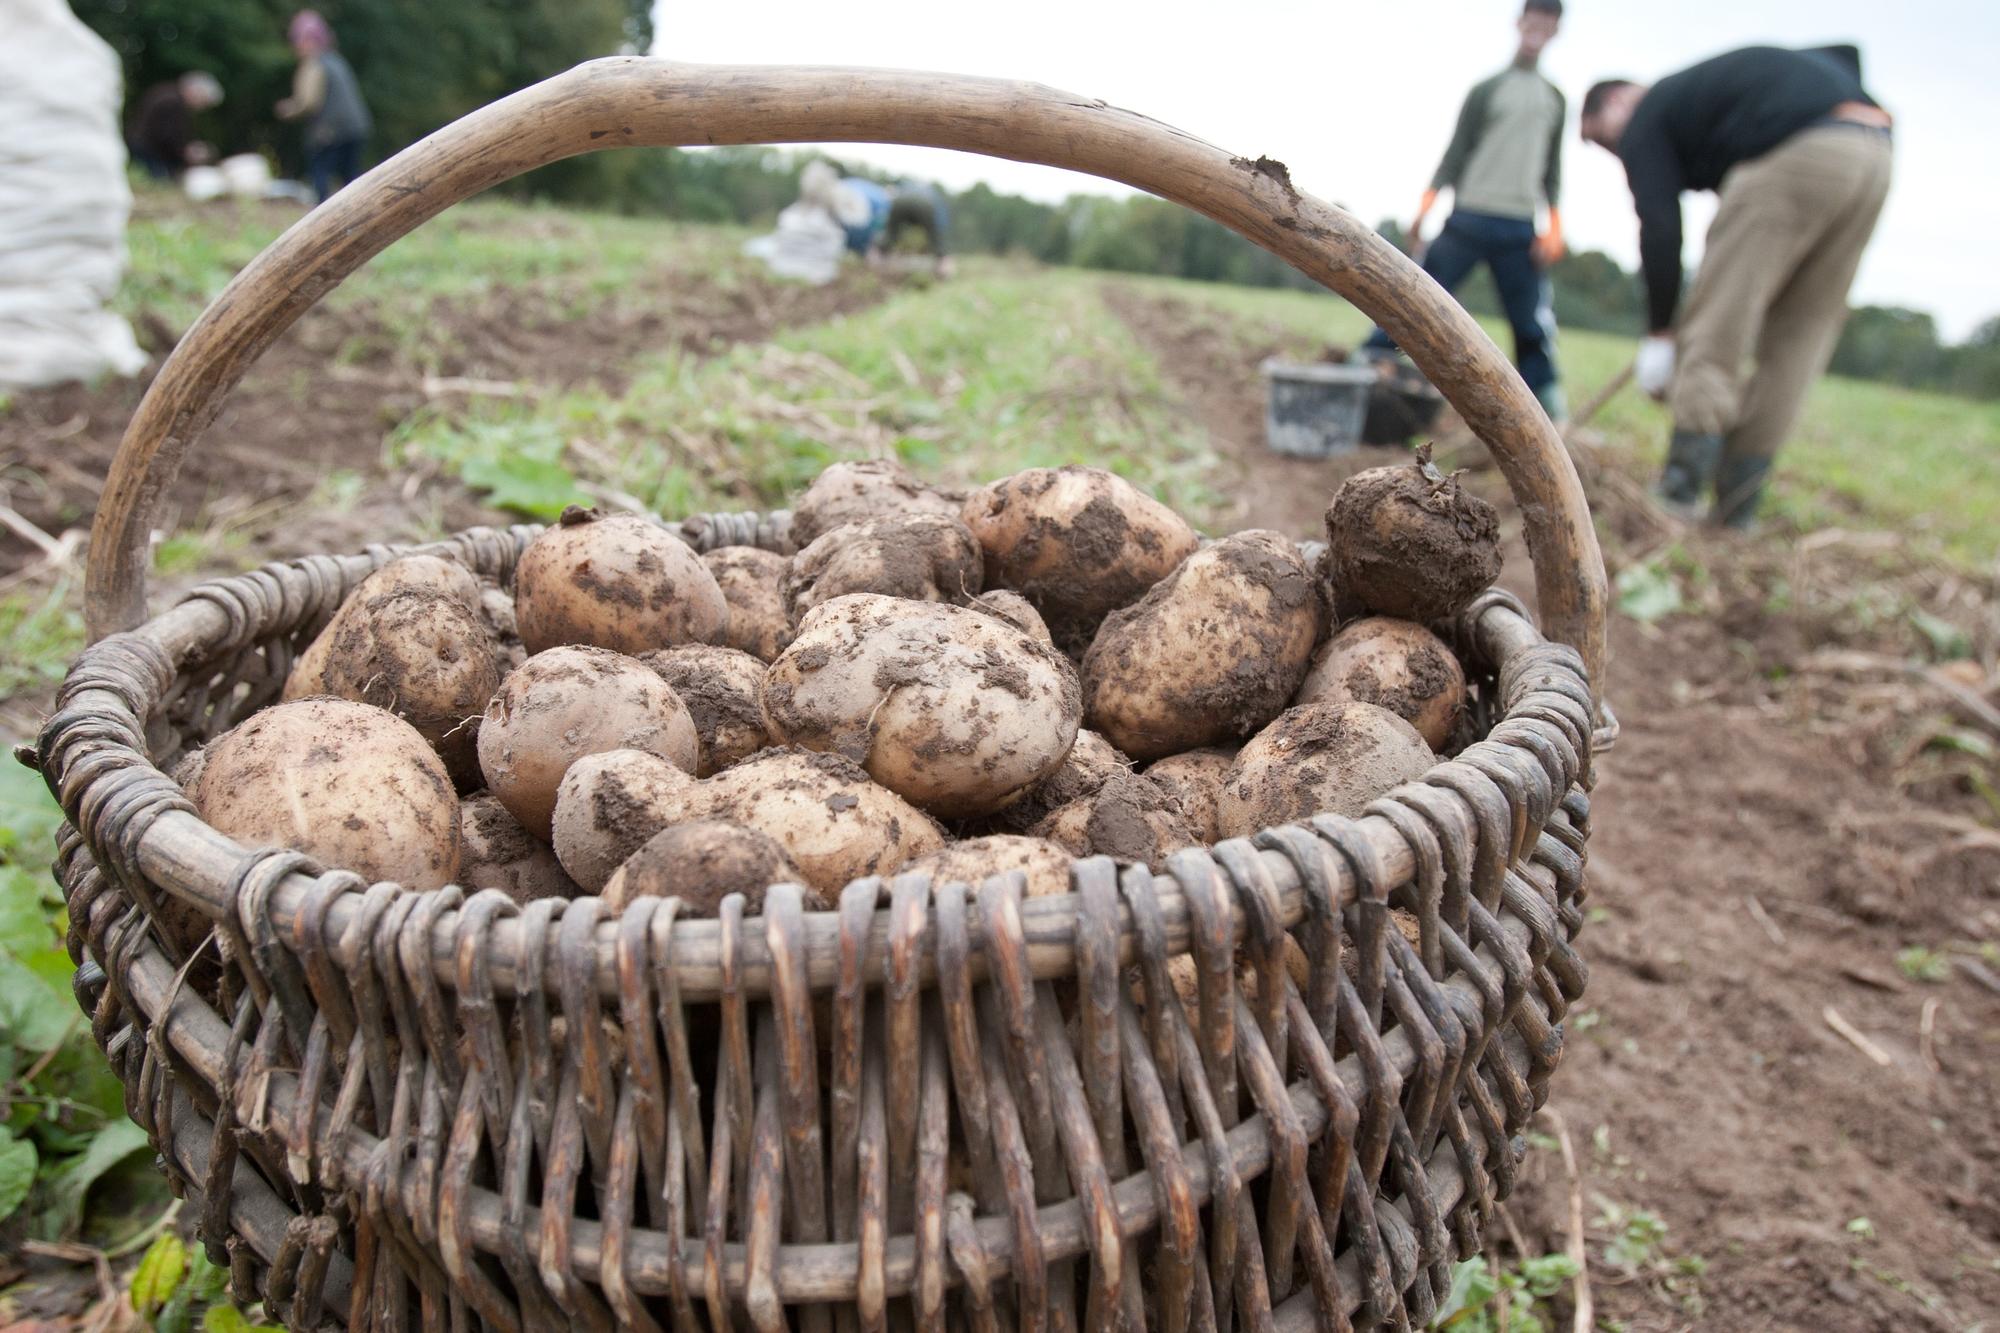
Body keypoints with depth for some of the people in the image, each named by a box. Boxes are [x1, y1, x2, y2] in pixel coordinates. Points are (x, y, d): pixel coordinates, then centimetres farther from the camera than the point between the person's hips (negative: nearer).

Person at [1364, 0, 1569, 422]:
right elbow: (1456, 153, 1)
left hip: (1520, 228, 2)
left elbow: (1552, 167, 15)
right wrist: (1427, 205, -12)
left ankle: (1548, 403, 5)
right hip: (1468, 216, -2)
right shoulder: (1485, 91, 6)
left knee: (1533, 323, -1)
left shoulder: (1555, 99, 16)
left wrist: (1553, 224, 3)